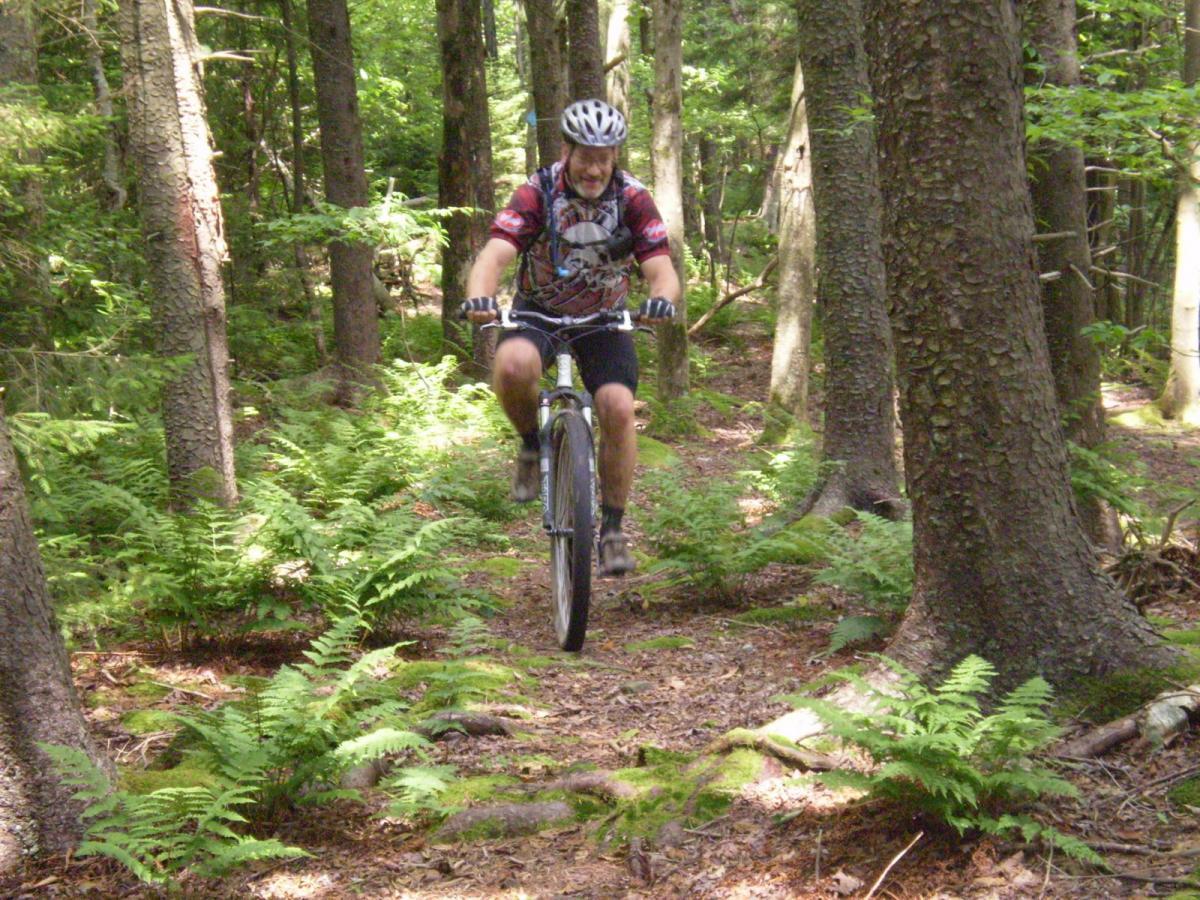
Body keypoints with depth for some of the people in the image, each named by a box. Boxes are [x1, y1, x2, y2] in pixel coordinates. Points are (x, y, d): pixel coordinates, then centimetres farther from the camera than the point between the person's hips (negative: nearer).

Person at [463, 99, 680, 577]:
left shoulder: (633, 199, -15)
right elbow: (495, 254, -31)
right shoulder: (537, 194, -19)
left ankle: (613, 529, -6)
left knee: (618, 407, -21)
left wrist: (661, 298, -47)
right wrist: (478, 297, -53)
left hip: (604, 318, 1)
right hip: (539, 312, -1)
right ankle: (533, 444, -2)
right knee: (513, 366, -34)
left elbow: (661, 269, -23)